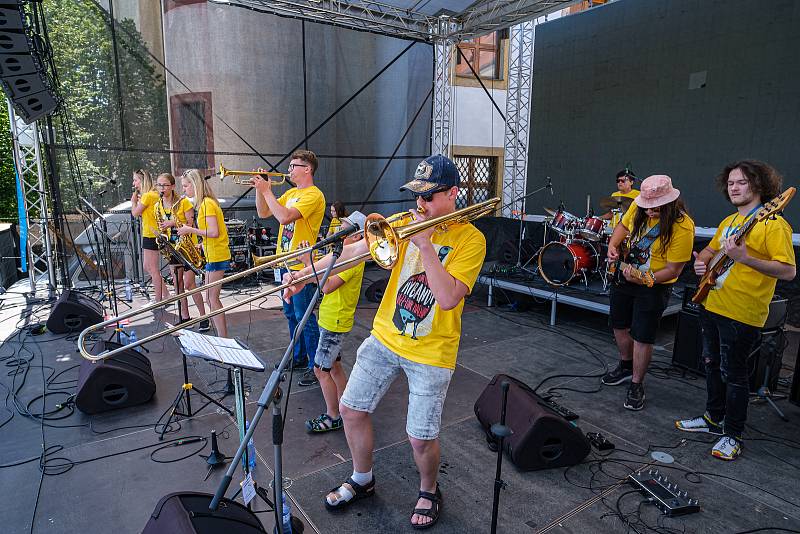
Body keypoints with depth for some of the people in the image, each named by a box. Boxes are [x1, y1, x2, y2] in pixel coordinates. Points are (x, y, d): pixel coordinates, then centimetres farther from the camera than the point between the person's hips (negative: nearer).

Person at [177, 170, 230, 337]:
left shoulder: (207, 204, -14)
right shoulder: (206, 202, 15)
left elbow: (214, 232, -22)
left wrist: (190, 230, -12)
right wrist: (201, 244, 12)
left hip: (216, 257, -10)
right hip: (214, 255, 10)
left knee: (212, 299, -6)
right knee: (211, 298, 13)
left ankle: (223, 339, -1)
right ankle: (222, 335, 19)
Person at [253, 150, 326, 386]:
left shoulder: (313, 195, -15)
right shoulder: (291, 193, 14)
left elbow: (284, 217, -27)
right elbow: (263, 212, 15)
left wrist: (267, 190, -18)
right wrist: (259, 189, 2)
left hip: (301, 266, -9)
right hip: (285, 263, 9)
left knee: (305, 317, -3)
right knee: (291, 314, 18)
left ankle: (316, 365, 8)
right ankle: (299, 358, 32)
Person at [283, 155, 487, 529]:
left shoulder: (470, 239, -12)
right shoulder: (406, 222, 1)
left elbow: (448, 299, -24)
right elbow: (352, 250, -5)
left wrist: (425, 244, -26)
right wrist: (305, 273, -14)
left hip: (431, 353, -4)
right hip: (385, 338, 5)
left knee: (421, 439, 1)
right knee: (351, 410, 11)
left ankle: (429, 491, 36)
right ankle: (362, 480, 39)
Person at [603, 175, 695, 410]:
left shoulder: (682, 227, -25)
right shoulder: (638, 206, -9)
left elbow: (673, 269, -22)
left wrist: (643, 279, -35)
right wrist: (613, 245, -6)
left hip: (654, 285, -6)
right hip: (624, 276, 6)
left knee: (642, 336, -2)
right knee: (619, 326, 16)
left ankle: (636, 385, 17)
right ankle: (626, 367, 40)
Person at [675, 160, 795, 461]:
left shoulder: (773, 224, -13)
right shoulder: (729, 221, 12)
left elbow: (789, 271, -20)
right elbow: (711, 249, 28)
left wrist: (744, 258, -31)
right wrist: (701, 262, 6)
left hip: (742, 314, -8)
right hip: (712, 305, 8)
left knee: (733, 373, 2)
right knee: (712, 364, 18)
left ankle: (732, 435, 19)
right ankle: (714, 418, 36)